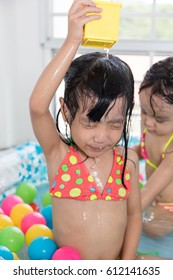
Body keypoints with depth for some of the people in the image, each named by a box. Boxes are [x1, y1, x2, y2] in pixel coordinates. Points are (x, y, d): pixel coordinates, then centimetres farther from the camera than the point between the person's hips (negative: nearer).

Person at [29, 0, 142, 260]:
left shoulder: (128, 159, -5)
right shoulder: (58, 153, -14)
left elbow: (134, 213, 4)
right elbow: (38, 105, -31)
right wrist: (72, 42, -33)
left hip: (116, 266, 2)